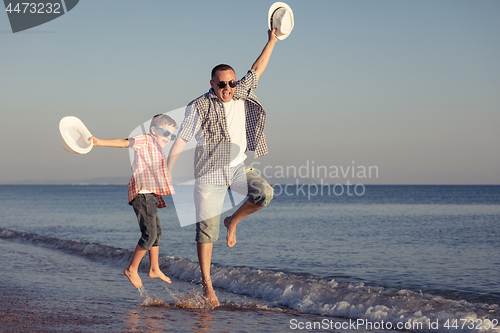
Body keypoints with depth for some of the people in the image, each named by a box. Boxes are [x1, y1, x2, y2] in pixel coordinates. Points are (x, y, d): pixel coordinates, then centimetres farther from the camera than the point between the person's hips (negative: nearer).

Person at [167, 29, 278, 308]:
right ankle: (207, 283, 9)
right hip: (210, 175, -4)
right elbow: (181, 141, -8)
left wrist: (272, 41, 12)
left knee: (264, 193, -24)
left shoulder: (241, 94, 4)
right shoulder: (199, 107, -10)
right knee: (207, 230, -2)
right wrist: (165, 174, -10)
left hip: (237, 168, 4)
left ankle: (233, 222, 4)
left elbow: (257, 70, 14)